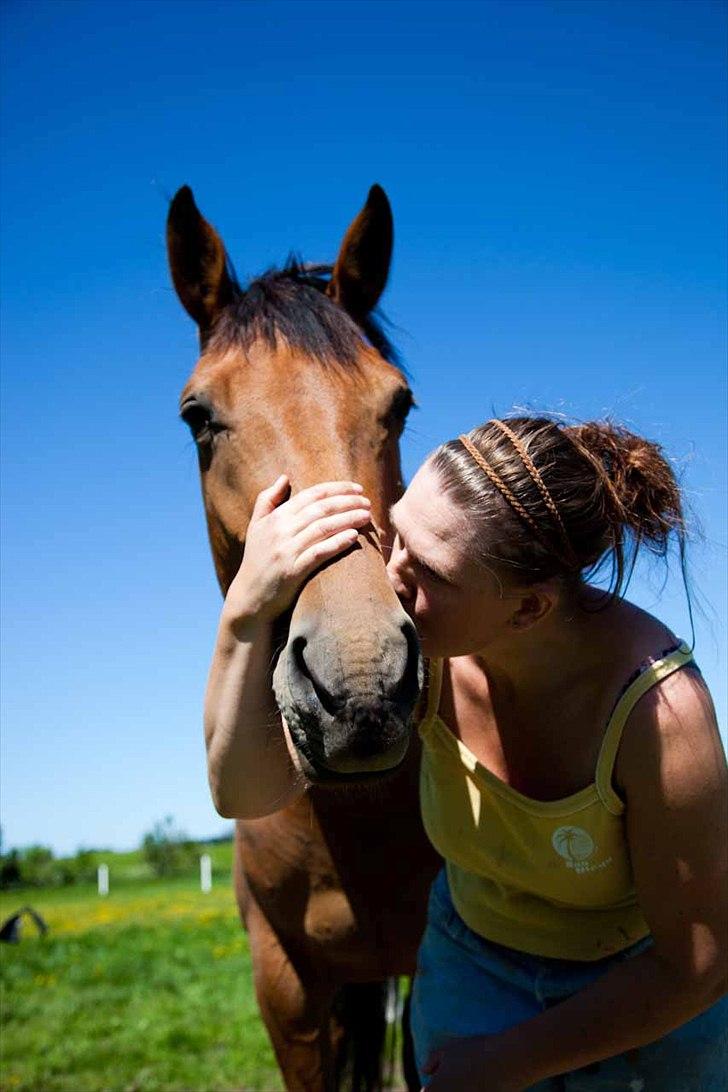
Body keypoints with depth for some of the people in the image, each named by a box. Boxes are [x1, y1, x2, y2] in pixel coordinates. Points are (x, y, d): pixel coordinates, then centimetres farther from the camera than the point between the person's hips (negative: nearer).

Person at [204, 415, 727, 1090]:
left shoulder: (659, 707, -34)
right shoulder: (414, 645, -25)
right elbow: (247, 790, -27)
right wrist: (247, 612, -42)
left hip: (647, 989, -2)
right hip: (473, 965, 2)